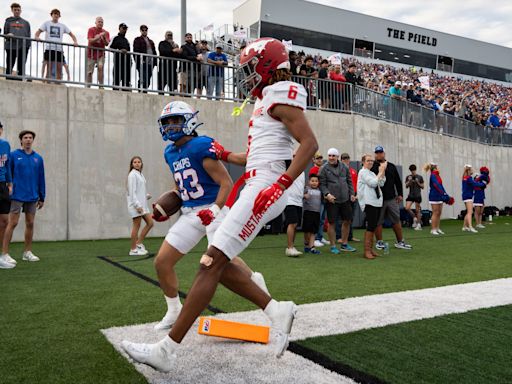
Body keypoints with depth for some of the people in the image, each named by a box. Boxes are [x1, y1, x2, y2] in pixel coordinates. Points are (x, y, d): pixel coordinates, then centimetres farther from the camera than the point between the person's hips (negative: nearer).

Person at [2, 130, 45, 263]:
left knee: (30, 224, 8)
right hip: (17, 196, -4)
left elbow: (41, 178, 10)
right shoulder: (13, 155, -2)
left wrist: (42, 197, 10)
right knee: (12, 223, -5)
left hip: (32, 197, 4)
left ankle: (28, 252, 18)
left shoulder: (38, 158, 8)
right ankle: (5, 253, 1)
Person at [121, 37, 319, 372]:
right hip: (258, 187, 10)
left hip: (265, 187, -10)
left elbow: (309, 143, -17)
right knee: (217, 262, 8)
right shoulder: (269, 100, 23)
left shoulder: (281, 95, -6)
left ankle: (168, 350, -7)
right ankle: (276, 310, 13)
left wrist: (282, 184, -25)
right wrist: (226, 155, 32)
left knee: (212, 262, -12)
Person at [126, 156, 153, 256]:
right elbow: (132, 192, -16)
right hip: (136, 205, -9)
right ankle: (133, 250, 5)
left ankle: (139, 243, 16)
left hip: (142, 204, 9)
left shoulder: (140, 174, 16)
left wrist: (147, 196, 3)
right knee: (136, 226, -3)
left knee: (150, 223, 7)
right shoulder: (132, 174, -10)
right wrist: (137, 205, -21)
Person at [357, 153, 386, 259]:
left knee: (373, 226, 10)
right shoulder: (363, 172, -5)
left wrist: (383, 171, 5)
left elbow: (381, 183, 13)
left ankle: (370, 249, 16)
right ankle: (367, 251, -7)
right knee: (370, 226, -11)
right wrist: (381, 171, -8)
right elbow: (373, 183, -16)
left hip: (377, 202, 8)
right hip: (369, 202, -8)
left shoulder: (372, 173, 21)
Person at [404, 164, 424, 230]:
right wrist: (409, 181, -12)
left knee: (417, 210, 1)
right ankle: (414, 218, 14)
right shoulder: (408, 177, 5)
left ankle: (419, 225, 11)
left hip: (417, 196, -2)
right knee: (407, 208, -11)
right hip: (410, 195, 2)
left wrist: (418, 183, -11)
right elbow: (406, 186, 3)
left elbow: (423, 187, 4)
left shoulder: (420, 177, 0)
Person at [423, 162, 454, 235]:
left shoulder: (437, 176, 14)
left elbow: (441, 186, 15)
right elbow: (437, 185, -22)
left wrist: (446, 196, 13)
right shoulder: (433, 176, -12)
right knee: (435, 213, -6)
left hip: (439, 196, 9)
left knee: (439, 213, 9)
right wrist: (443, 193, -28)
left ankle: (437, 228, 14)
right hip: (434, 196, -9)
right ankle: (433, 229, -2)